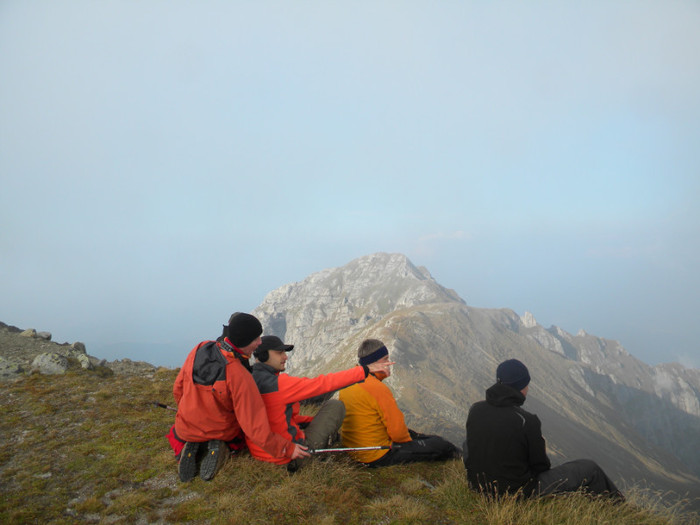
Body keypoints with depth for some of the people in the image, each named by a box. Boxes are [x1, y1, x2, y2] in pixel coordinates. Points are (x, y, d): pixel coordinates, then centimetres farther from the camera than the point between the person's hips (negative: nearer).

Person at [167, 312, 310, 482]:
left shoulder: (199, 349, -18)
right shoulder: (239, 376, -33)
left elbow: (178, 389, -2)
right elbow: (255, 427, -30)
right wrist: (288, 449, -19)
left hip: (187, 428, 3)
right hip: (224, 433, -2)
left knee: (177, 434, 38)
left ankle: (191, 449, 2)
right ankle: (223, 449, -1)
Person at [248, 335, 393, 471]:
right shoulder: (279, 383, -23)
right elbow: (323, 384, -20)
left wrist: (315, 420, 13)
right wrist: (365, 370, -15)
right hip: (287, 453, -9)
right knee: (335, 405, 3)